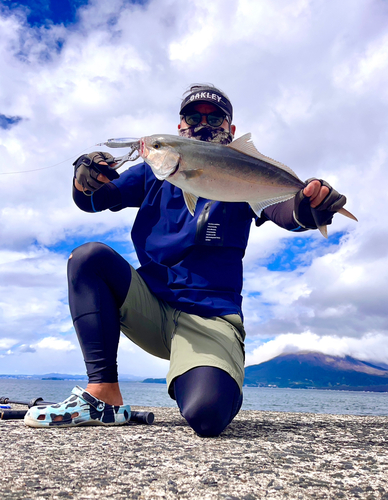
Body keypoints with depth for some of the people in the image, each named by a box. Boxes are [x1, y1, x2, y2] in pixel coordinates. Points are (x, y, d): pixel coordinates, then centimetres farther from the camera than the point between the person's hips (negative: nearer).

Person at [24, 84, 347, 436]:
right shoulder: (155, 172, 13)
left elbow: (281, 208, -13)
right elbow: (90, 201, 5)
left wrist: (307, 206, -38)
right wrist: (86, 180, -20)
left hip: (209, 318, -3)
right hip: (149, 305, 4)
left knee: (206, 415, -29)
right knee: (89, 257, -21)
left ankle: (208, 377, 10)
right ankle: (104, 396, -18)